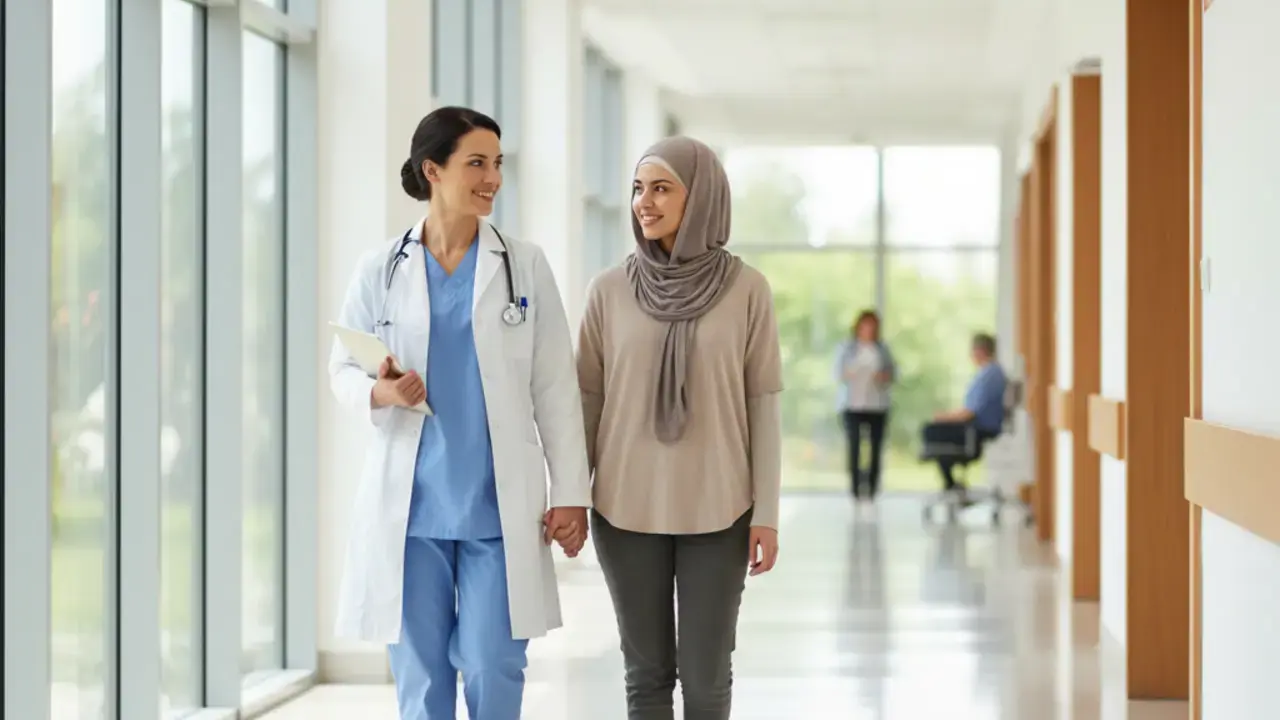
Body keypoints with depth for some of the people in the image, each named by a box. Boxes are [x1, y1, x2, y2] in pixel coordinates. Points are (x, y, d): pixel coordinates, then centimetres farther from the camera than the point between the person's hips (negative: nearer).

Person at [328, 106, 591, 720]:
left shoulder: (525, 266, 2)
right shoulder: (381, 271, 2)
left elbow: (555, 387, 3)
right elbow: (342, 369, 7)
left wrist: (571, 491, -2)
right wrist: (380, 393, -16)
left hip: (499, 503, 0)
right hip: (409, 502, 1)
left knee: (492, 668, -2)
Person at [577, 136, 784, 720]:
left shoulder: (746, 289, -2)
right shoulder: (609, 290, 1)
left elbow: (763, 403, -1)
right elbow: (588, 399, 5)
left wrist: (767, 512, -4)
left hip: (716, 512, -1)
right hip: (627, 510, 1)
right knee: (647, 672, 6)